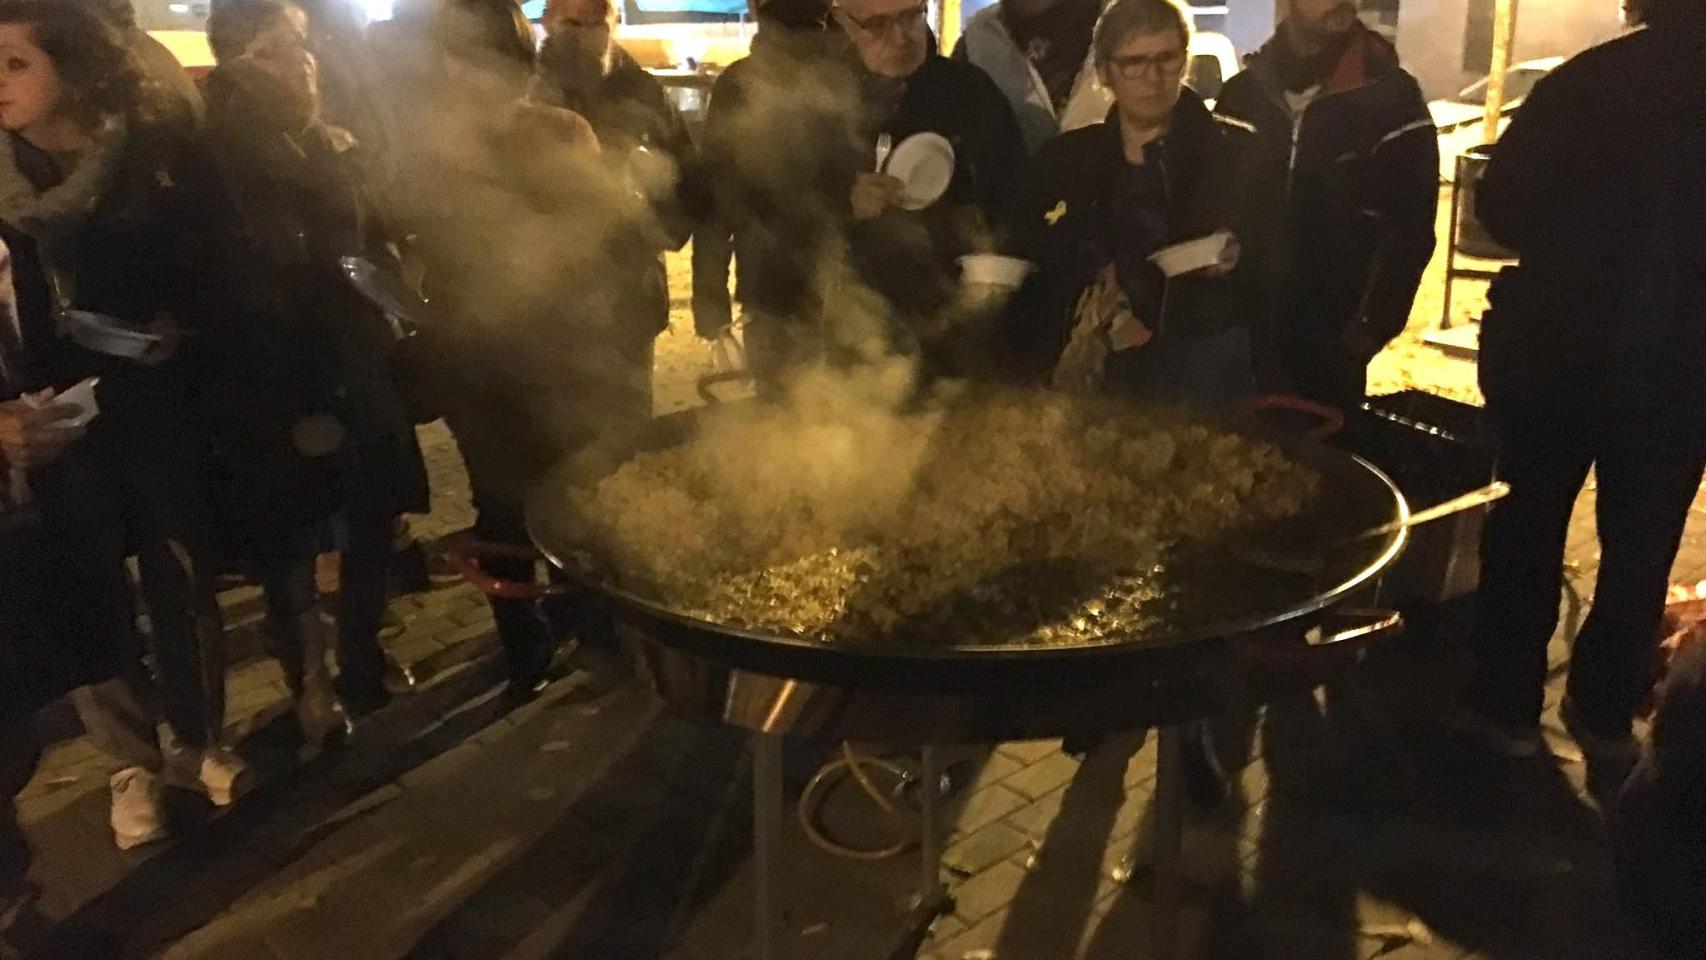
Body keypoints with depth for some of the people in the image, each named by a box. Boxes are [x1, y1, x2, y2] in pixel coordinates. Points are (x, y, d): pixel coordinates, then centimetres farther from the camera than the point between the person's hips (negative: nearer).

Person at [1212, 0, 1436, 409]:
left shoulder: (1390, 96, -5)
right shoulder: (1242, 93, 5)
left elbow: (1407, 231, -6)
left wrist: (1367, 329, -12)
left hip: (1328, 344, -3)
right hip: (1240, 330, 3)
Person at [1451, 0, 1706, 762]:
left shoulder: (1590, 80, -9)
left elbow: (1502, 204, -9)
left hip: (1555, 349, -1)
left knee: (1527, 528, 14)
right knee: (1641, 547, 17)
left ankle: (1507, 704, 20)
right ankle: (1606, 712, 27)